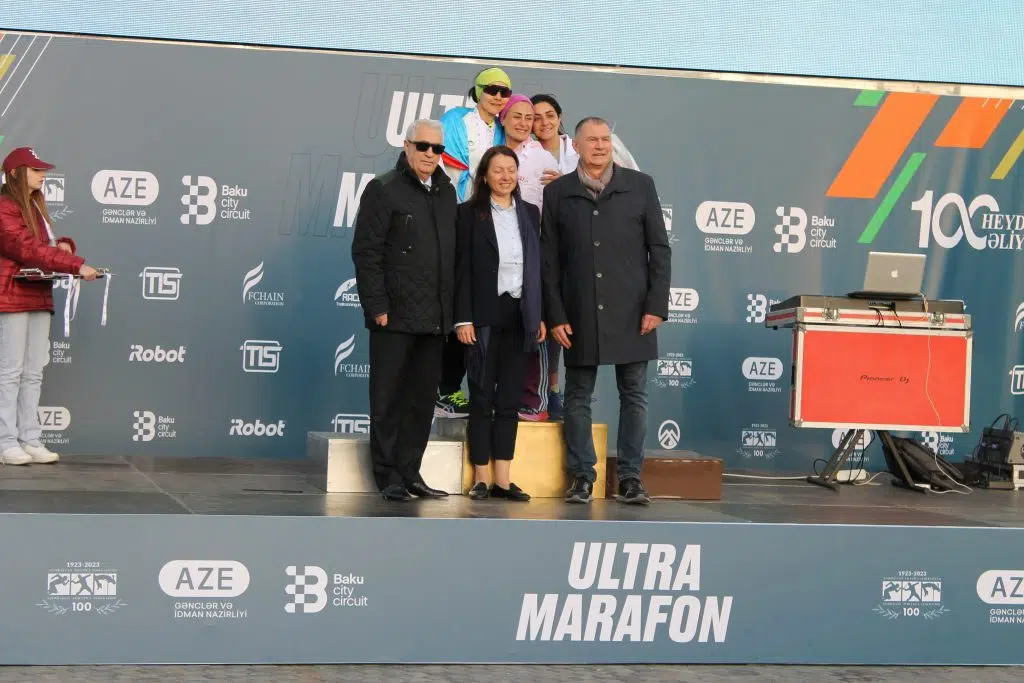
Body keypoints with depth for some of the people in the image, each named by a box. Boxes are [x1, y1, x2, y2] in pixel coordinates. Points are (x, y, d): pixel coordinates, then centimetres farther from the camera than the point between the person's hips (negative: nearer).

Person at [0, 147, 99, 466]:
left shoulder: (36, 206, 19)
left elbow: (45, 244, 24)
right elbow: (29, 250, -21)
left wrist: (64, 245, -1)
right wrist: (77, 266, -25)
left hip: (39, 296, 9)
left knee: (33, 373, 7)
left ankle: (30, 441, 9)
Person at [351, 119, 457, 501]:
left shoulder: (446, 192, 15)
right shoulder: (384, 190, -4)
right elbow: (366, 252, -8)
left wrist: (452, 309, 10)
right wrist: (377, 307, -14)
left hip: (434, 318, 6)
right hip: (395, 316, -6)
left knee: (423, 398, 9)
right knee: (388, 398, 1)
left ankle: (410, 473, 16)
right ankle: (388, 477, 6)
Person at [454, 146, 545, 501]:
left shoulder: (530, 213, 11)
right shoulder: (469, 213, -1)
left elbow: (538, 265, 12)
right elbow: (462, 269, -4)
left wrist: (541, 315, 6)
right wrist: (463, 319, -11)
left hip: (519, 316, 4)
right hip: (484, 316, -4)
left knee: (509, 400, 5)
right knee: (482, 399, 1)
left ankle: (502, 480, 8)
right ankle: (480, 478, 6)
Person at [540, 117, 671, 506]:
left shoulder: (640, 186, 5)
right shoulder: (557, 193, 5)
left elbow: (659, 249, 4)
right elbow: (549, 260, 5)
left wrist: (656, 305, -4)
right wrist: (554, 314, -2)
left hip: (631, 313, 0)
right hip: (579, 315, 0)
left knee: (634, 396, 3)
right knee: (578, 398, 4)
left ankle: (630, 479, 9)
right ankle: (582, 477, 12)